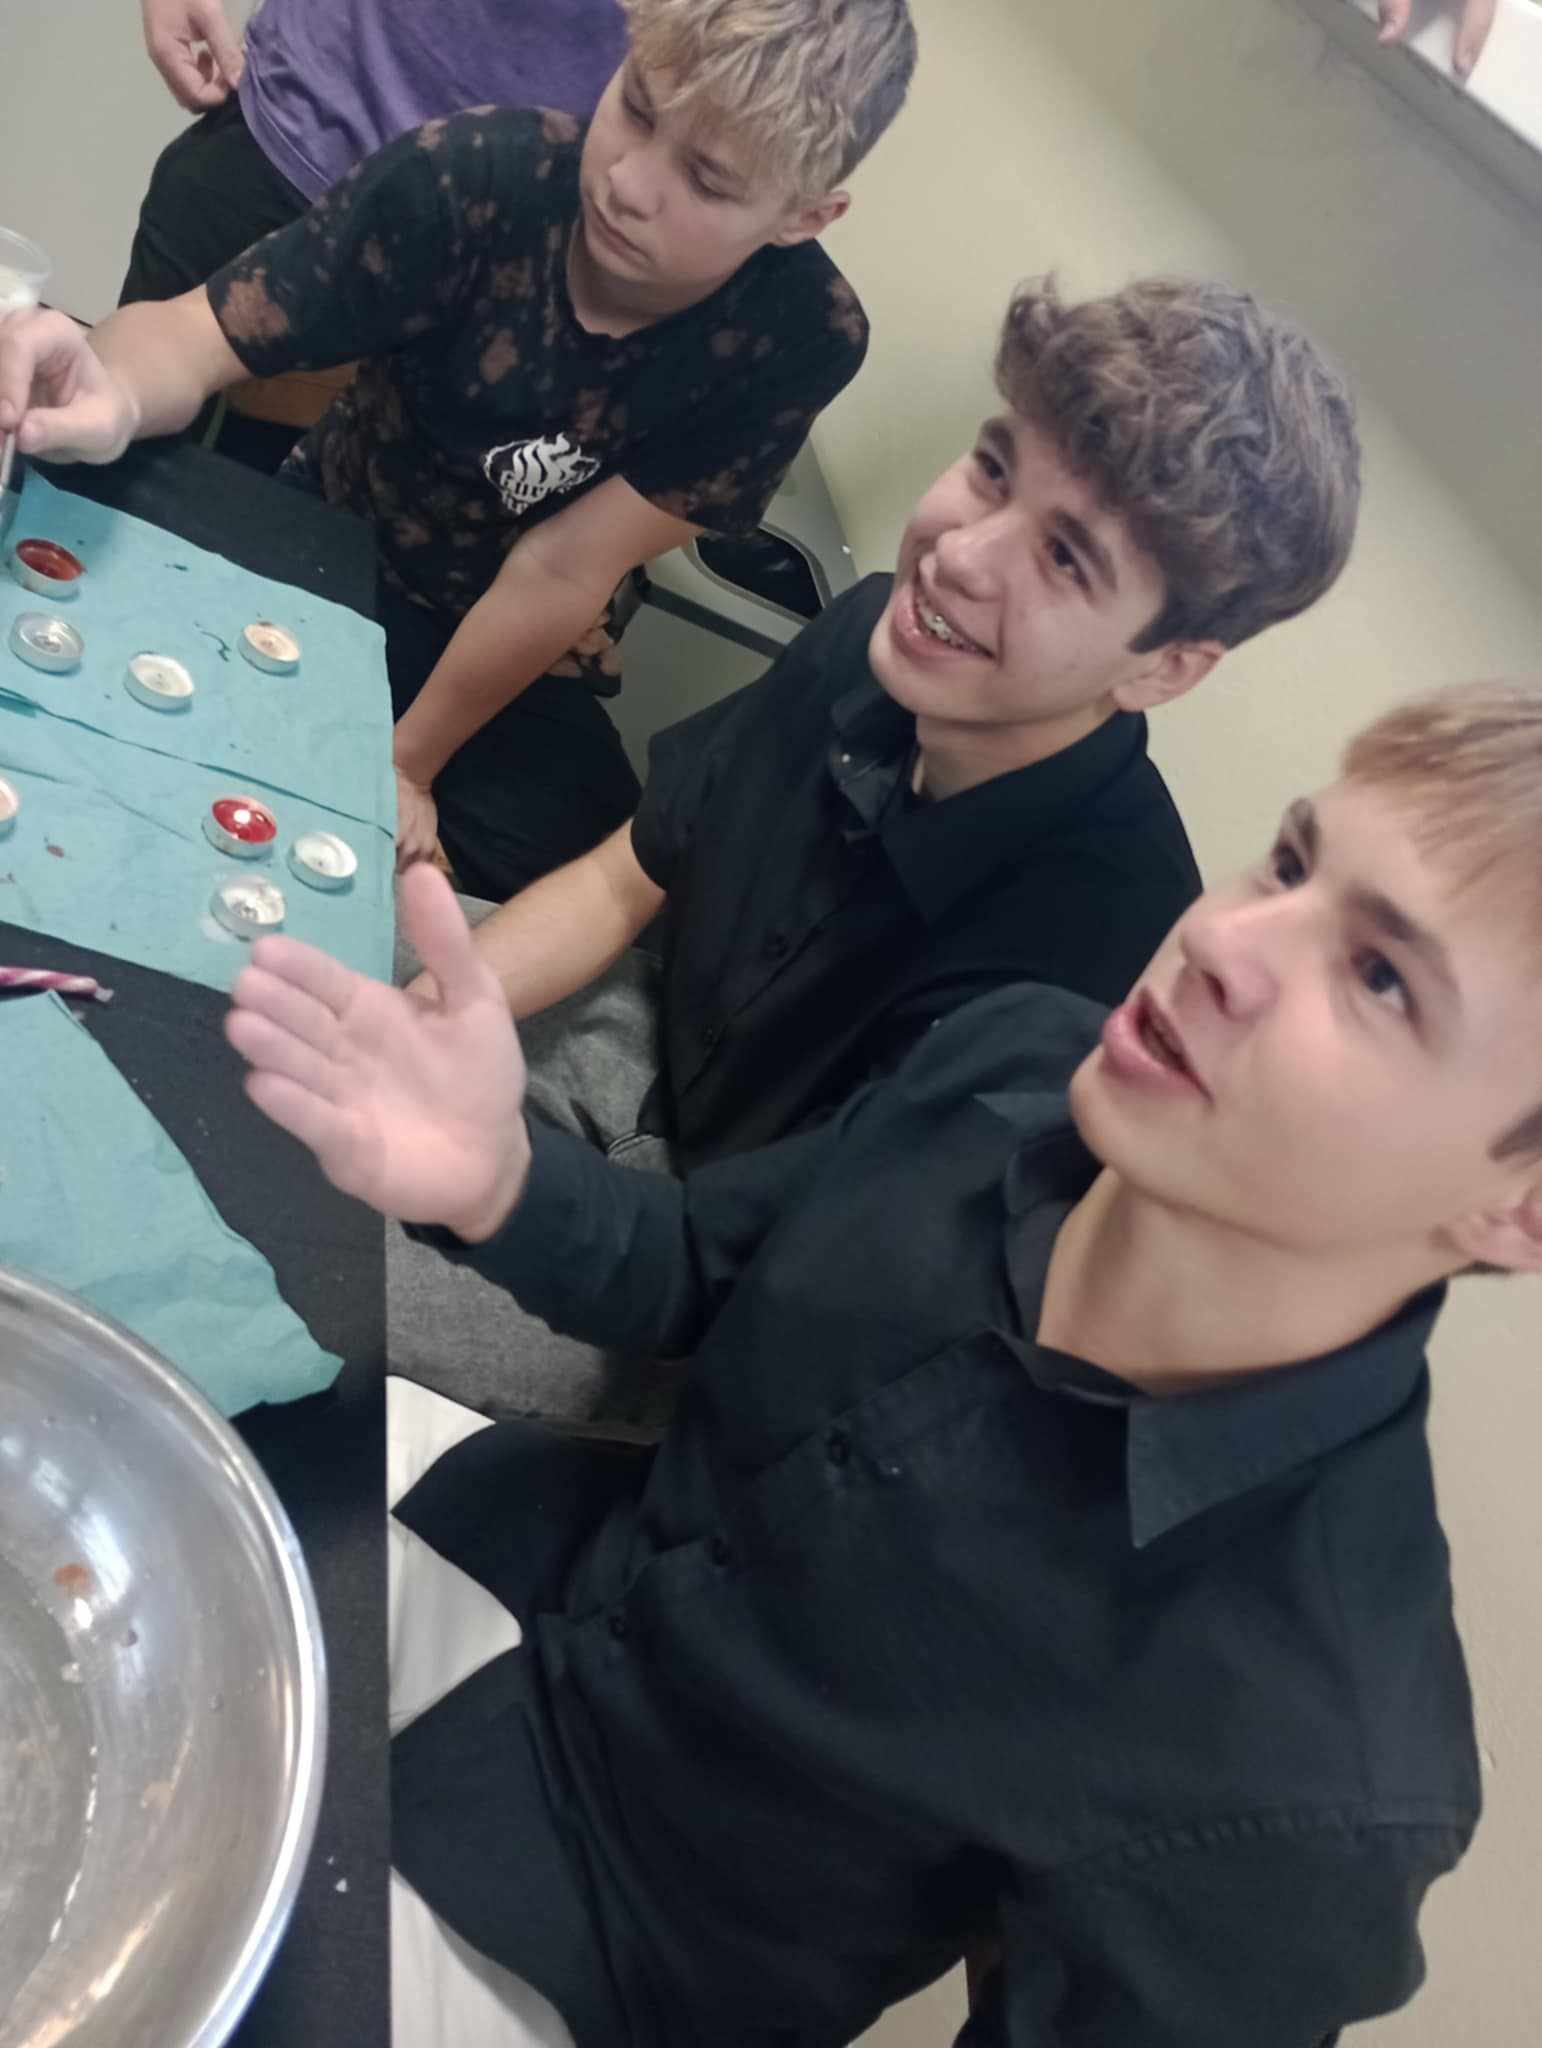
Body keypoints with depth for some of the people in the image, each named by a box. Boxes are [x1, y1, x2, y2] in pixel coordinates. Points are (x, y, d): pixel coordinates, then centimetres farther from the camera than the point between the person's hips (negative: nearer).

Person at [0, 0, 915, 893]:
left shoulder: (803, 335, -23)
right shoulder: (475, 173, -23)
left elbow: (565, 569, -22)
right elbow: (192, 335, -22)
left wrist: (407, 762, -15)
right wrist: (113, 393, -46)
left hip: (521, 659, 1)